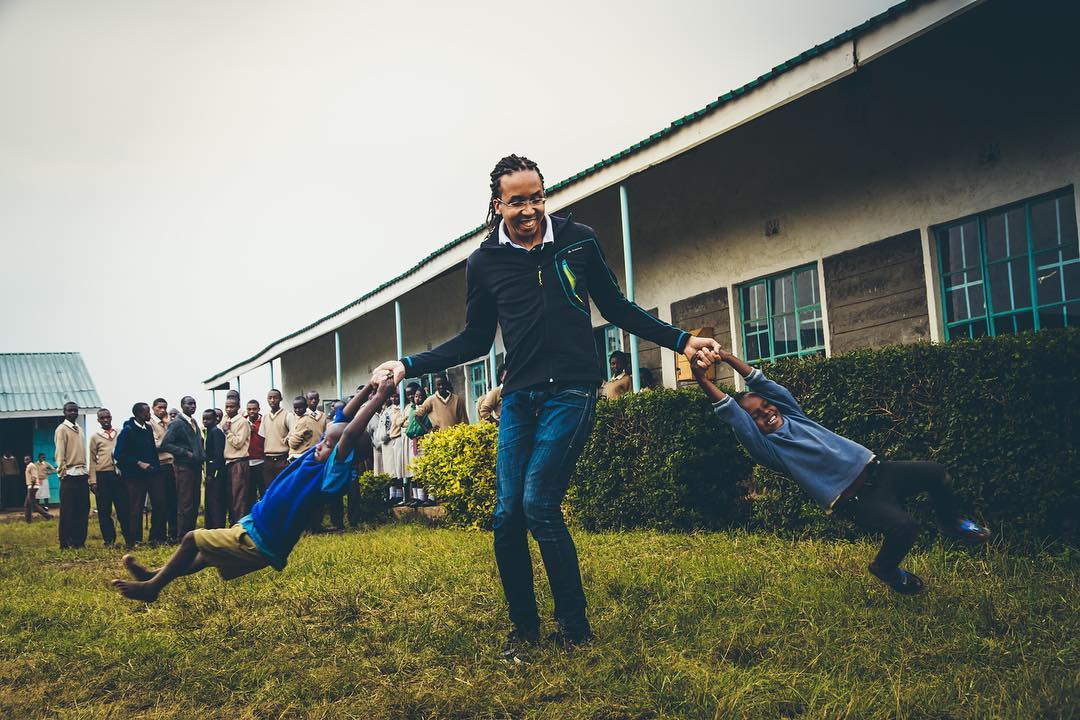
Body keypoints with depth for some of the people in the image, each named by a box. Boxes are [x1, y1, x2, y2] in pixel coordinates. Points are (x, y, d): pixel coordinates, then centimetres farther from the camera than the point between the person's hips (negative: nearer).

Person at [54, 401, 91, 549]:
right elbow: (60, 453, -9)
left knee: (83, 509, 7)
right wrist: (62, 472, -15)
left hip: (82, 474, 7)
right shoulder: (62, 429, -3)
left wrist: (87, 472, 14)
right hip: (70, 475, -7)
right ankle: (66, 543, 1)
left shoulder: (79, 429, 17)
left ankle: (80, 541, 14)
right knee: (68, 511, -3)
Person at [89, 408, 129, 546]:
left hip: (119, 474, 0)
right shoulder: (95, 436, 8)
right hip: (102, 475, 0)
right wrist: (93, 481, 0)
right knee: (104, 510, 2)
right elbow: (92, 459, 7)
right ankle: (109, 539, 7)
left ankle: (128, 538, 3)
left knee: (123, 507, 0)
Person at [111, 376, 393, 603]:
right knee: (209, 555, 27)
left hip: (259, 544, -9)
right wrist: (369, 388, -3)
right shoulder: (316, 456, -3)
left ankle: (152, 587, 18)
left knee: (193, 539, -1)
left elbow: (350, 432, -40)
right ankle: (157, 575, 47)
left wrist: (378, 398, -39)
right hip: (252, 527, 9)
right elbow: (341, 420, 3)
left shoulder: (331, 472, -27)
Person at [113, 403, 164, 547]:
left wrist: (156, 465, 10)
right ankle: (134, 541, 8)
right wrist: (139, 463, -17)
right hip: (136, 475, -6)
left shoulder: (148, 429, 11)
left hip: (153, 472, 6)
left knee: (159, 504, 3)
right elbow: (118, 454, -13)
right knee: (136, 508, 0)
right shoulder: (127, 431, -9)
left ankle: (156, 538, 14)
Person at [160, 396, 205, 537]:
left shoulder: (194, 423, 14)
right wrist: (185, 453, -18)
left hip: (196, 466, 8)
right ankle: (182, 537, 2)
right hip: (183, 467, -8)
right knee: (185, 505, -5)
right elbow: (165, 445, -15)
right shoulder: (176, 423, -9)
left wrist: (202, 455, 9)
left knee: (195, 503, 11)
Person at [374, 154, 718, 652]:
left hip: (571, 393, -3)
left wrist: (679, 341, 5)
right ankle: (524, 626, 16)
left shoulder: (578, 241, 1)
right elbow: (475, 340, 14)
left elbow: (617, 309, 12)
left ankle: (574, 628, 0)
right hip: (519, 399, 3)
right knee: (507, 516, -2)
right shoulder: (484, 262, 5)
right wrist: (409, 366, 6)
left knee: (539, 507, -15)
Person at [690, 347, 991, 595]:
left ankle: (952, 522, 29)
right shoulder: (765, 447, -9)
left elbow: (762, 384, 7)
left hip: (875, 470, 7)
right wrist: (701, 377, -33)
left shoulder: (792, 414, 10)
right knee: (905, 526, -29)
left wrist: (726, 356, -5)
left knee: (936, 472, -4)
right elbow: (730, 412, -21)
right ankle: (884, 569, 6)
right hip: (855, 501, -7)